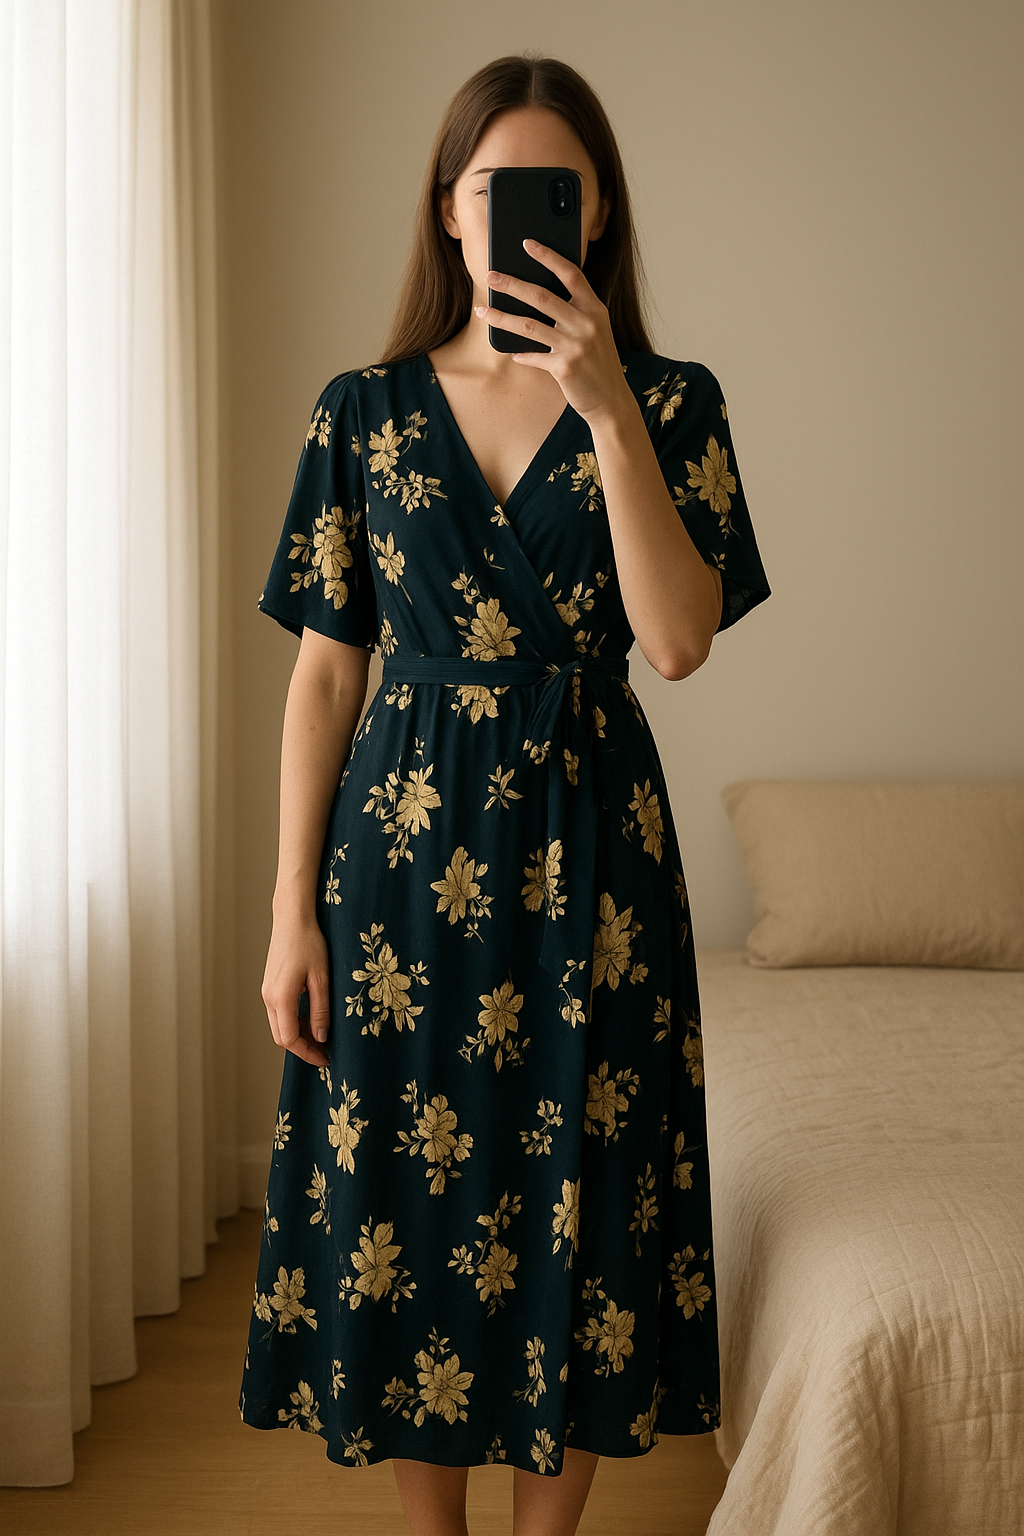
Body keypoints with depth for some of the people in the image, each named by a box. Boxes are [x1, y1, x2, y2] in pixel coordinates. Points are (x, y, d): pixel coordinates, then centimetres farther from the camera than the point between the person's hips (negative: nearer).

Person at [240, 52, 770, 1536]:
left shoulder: (669, 402, 0)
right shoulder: (365, 411, 3)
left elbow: (681, 639, -14)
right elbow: (326, 671, 2)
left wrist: (608, 409, -21)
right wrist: (291, 914, -3)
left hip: (587, 851, 0)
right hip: (401, 843, 1)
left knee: (571, 1199, 8)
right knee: (402, 1193, 8)